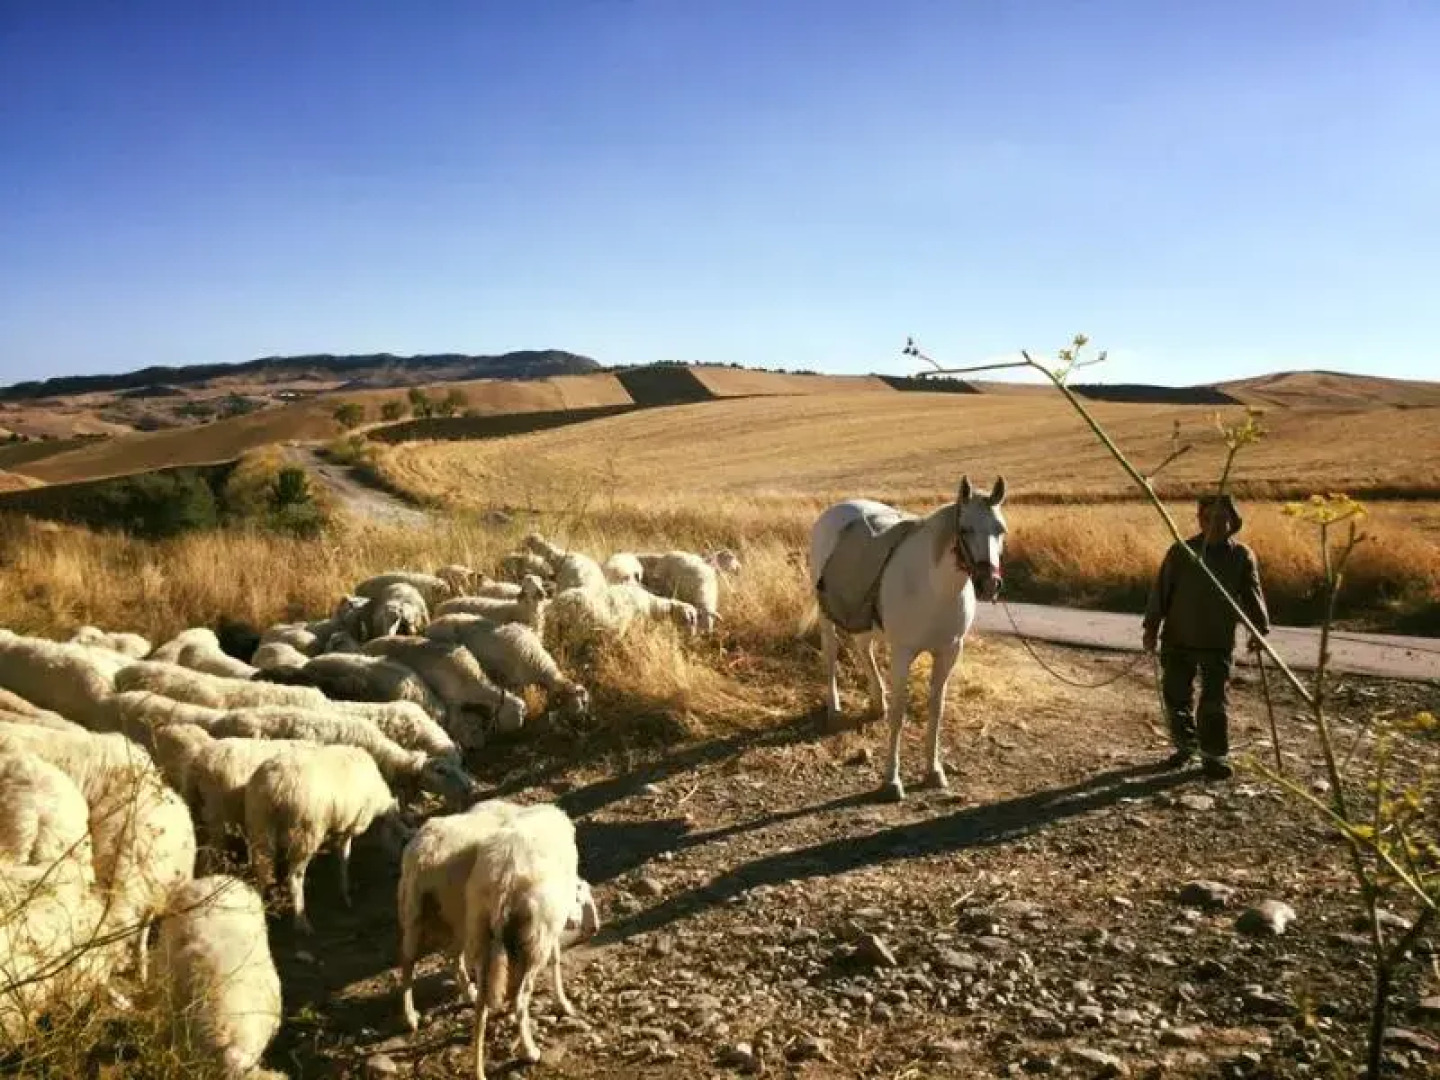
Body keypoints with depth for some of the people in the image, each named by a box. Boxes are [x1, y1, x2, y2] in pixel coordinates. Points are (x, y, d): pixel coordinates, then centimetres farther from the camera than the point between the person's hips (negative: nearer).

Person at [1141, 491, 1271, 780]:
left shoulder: (1242, 556, -1)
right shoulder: (1181, 551, -3)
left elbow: (1252, 595, 3)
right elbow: (1161, 590, -2)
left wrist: (1259, 629, -6)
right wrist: (1151, 627, -4)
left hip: (1219, 643, -1)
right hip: (1178, 640, 1)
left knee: (1214, 702, -2)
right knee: (1176, 697, 10)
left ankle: (1214, 756, 9)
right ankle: (1185, 746, 29)